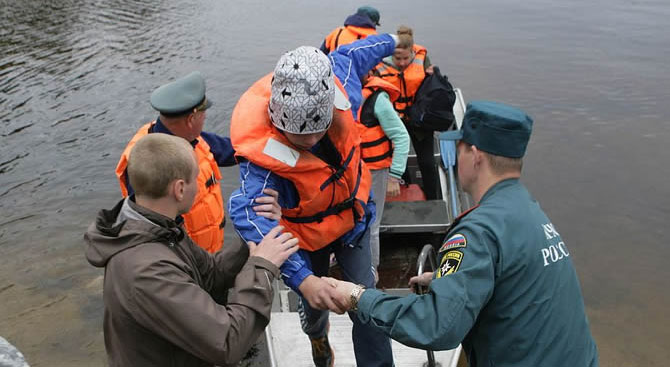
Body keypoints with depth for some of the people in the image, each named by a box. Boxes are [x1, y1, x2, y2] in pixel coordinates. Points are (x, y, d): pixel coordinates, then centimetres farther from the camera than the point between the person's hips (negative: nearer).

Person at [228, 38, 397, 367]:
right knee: (313, 304, 22)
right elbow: (249, 213, -54)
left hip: (353, 215, 2)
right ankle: (318, 337, 60)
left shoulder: (335, 78, -28)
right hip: (308, 235, -2)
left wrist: (390, 41, 16)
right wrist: (302, 278, -65)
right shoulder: (263, 152, -41)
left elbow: (354, 55, -5)